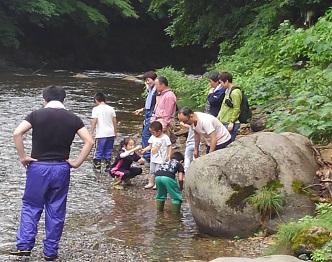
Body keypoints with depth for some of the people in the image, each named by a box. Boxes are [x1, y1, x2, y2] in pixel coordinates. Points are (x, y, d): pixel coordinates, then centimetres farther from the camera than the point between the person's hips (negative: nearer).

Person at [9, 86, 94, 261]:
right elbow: (89, 141, -4)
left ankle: (24, 245, 7)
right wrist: (77, 163, 0)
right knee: (56, 210, 10)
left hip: (38, 167, -1)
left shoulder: (37, 115, -3)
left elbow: (17, 133, -16)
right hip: (61, 168, 2)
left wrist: (22, 157, -7)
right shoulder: (73, 119, 2)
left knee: (31, 206, 12)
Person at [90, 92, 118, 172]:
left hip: (101, 135, -5)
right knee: (108, 151, 14)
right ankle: (108, 167, 17)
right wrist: (115, 132, 16)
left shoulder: (96, 109, -6)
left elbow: (94, 121, -13)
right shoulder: (111, 109, 7)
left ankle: (97, 167, 3)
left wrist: (91, 132, -8)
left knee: (98, 151, 4)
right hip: (111, 134, 5)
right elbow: (115, 121, 7)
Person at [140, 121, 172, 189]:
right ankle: (151, 183, 24)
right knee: (151, 171, 12)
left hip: (161, 159, -6)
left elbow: (169, 146, -9)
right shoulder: (152, 137, 2)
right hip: (153, 158, 6)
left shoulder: (165, 137, -14)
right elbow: (150, 146, 8)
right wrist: (144, 149, -7)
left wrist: (169, 155, -17)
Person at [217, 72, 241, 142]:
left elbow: (237, 109, -17)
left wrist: (232, 122, -18)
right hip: (224, 123, 10)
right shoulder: (227, 91, 14)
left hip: (230, 124, -10)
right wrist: (218, 118, 21)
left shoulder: (235, 92, -15)